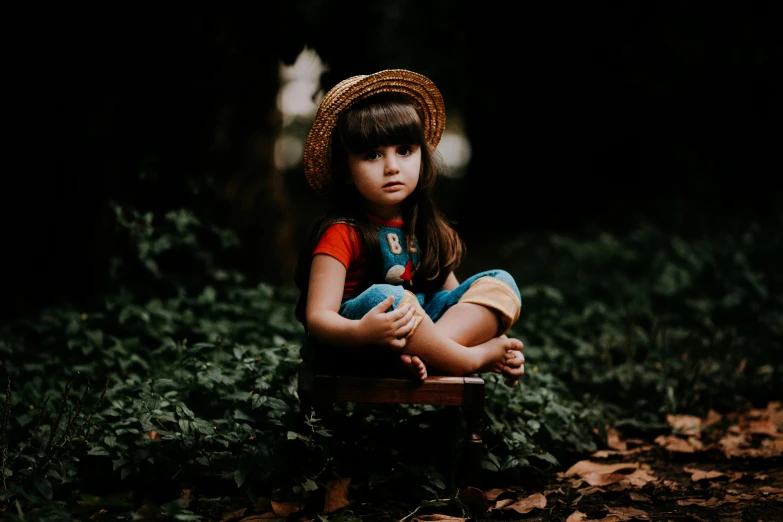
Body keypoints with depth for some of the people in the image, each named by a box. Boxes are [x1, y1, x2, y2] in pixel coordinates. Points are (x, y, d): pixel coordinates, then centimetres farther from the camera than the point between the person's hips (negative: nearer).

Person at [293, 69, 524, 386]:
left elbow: (451, 293, 12)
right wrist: (361, 332, -42)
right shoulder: (342, 234, -12)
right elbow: (317, 317, -20)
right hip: (349, 348, -6)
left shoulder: (427, 229, 9)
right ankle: (475, 359, -19)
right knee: (383, 297, -37)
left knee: (499, 283, -6)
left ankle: (421, 356, -28)